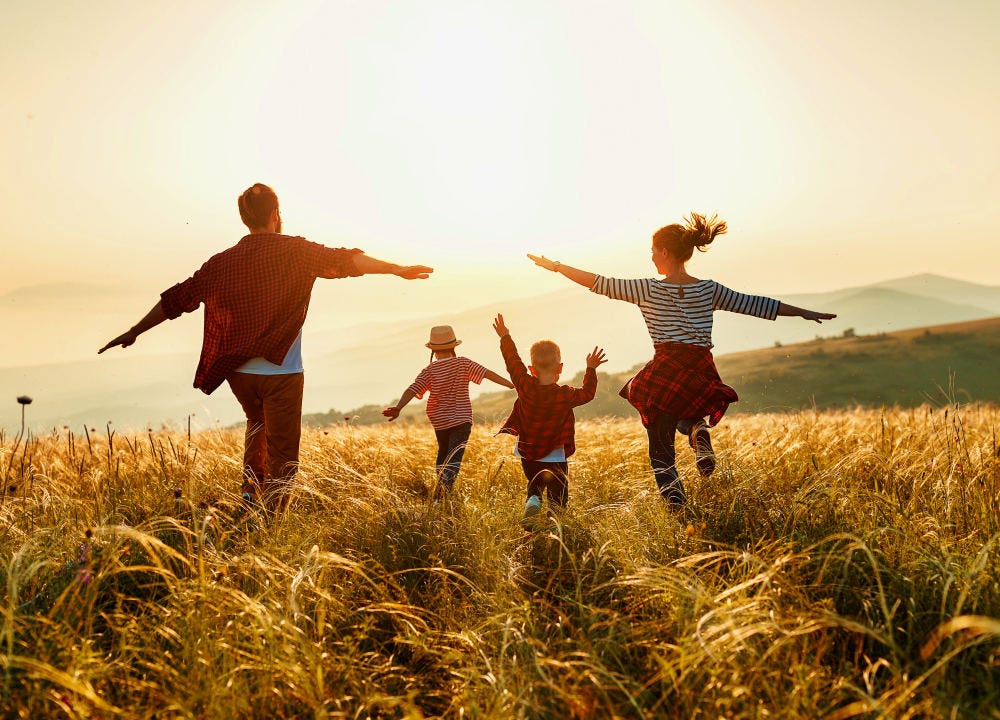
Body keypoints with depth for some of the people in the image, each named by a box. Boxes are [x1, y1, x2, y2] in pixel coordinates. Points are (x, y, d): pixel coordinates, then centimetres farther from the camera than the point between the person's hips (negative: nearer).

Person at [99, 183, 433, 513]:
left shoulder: (223, 262, 5)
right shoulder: (294, 251, -5)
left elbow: (177, 298, 9)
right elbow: (342, 261, -17)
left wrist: (134, 332, 18)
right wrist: (396, 269, -18)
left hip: (238, 372, 5)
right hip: (281, 372, -4)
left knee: (258, 423, 33)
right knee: (282, 457, 3)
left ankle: (251, 489, 22)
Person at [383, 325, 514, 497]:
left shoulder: (429, 371, -4)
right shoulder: (463, 363, -4)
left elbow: (412, 389, -16)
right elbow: (488, 373, -9)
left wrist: (398, 408, -24)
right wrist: (512, 385, -7)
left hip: (440, 421, 2)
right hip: (462, 419, -2)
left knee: (443, 451, 25)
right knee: (454, 456, -9)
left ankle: (441, 484, 30)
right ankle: (446, 482, -33)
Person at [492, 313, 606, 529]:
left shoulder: (525, 387, -12)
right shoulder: (566, 395, -15)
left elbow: (513, 362, 0)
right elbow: (588, 393, 3)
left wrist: (505, 337, 11)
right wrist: (591, 369, 11)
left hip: (528, 454, 2)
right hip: (555, 458, -2)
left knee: (535, 487, 20)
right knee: (558, 494, 12)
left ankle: (531, 508, -8)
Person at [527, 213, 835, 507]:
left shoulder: (648, 289, -2)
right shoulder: (709, 290, 7)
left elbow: (600, 283, -1)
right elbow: (754, 304, 12)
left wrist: (555, 265, 7)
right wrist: (805, 312, 23)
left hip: (664, 375, -3)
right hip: (702, 377, 3)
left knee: (661, 453, 10)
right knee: (686, 413, 36)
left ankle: (678, 509, -8)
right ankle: (698, 431, 1)